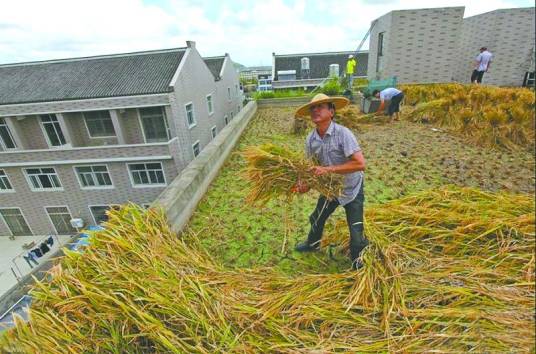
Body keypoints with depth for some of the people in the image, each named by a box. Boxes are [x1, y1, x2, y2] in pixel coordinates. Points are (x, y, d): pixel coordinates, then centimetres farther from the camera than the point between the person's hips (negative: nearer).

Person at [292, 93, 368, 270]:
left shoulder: (343, 133, -29)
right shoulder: (310, 139, -11)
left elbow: (360, 163, -34)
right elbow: (309, 166, -3)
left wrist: (329, 169, -36)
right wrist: (304, 183, -22)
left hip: (352, 189, -5)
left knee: (356, 232, -2)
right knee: (317, 218, 24)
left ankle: (357, 265, 28)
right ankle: (312, 243, 56)